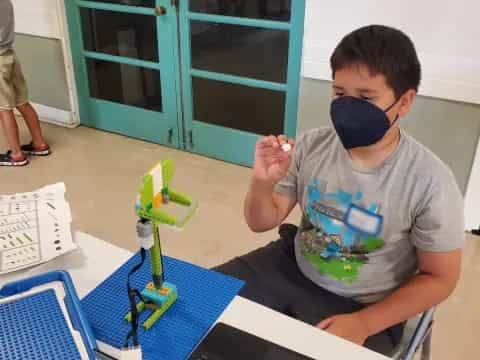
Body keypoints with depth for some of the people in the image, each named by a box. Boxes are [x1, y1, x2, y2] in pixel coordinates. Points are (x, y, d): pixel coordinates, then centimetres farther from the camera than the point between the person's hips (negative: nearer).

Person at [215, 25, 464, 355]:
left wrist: (364, 324, -19)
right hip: (291, 267, 4)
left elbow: (439, 278, -10)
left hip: (364, 307, -3)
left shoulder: (430, 183, -21)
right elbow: (262, 222, -2)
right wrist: (262, 183, -24)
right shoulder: (312, 145, -10)